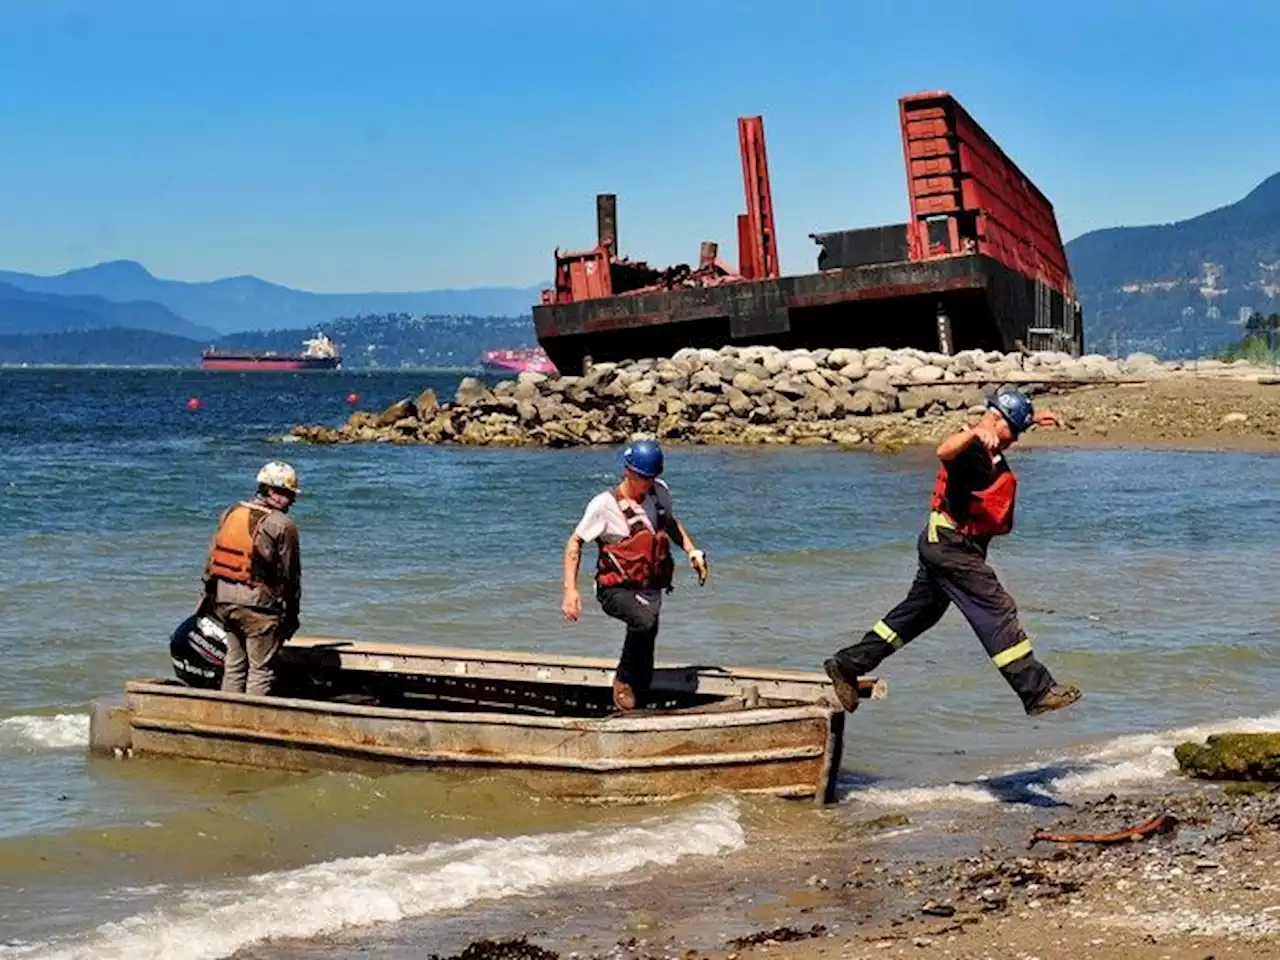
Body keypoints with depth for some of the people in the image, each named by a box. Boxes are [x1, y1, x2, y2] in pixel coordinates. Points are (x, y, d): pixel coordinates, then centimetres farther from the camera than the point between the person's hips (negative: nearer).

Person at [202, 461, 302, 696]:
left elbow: (211, 558, 14)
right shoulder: (282, 526, -11)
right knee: (261, 669, 1)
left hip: (224, 599, 7)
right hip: (258, 604, -7)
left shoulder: (230, 512, 9)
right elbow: (290, 574, -6)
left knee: (234, 664, 17)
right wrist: (292, 615, 3)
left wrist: (210, 594, 22)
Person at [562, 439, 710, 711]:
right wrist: (570, 590, -16)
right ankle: (623, 681, -17)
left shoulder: (660, 492, 3)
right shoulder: (604, 504, -14)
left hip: (650, 588, 6)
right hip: (616, 589, -6)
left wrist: (693, 551, 12)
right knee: (644, 621, -37)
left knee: (645, 672, 5)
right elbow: (574, 543, -8)